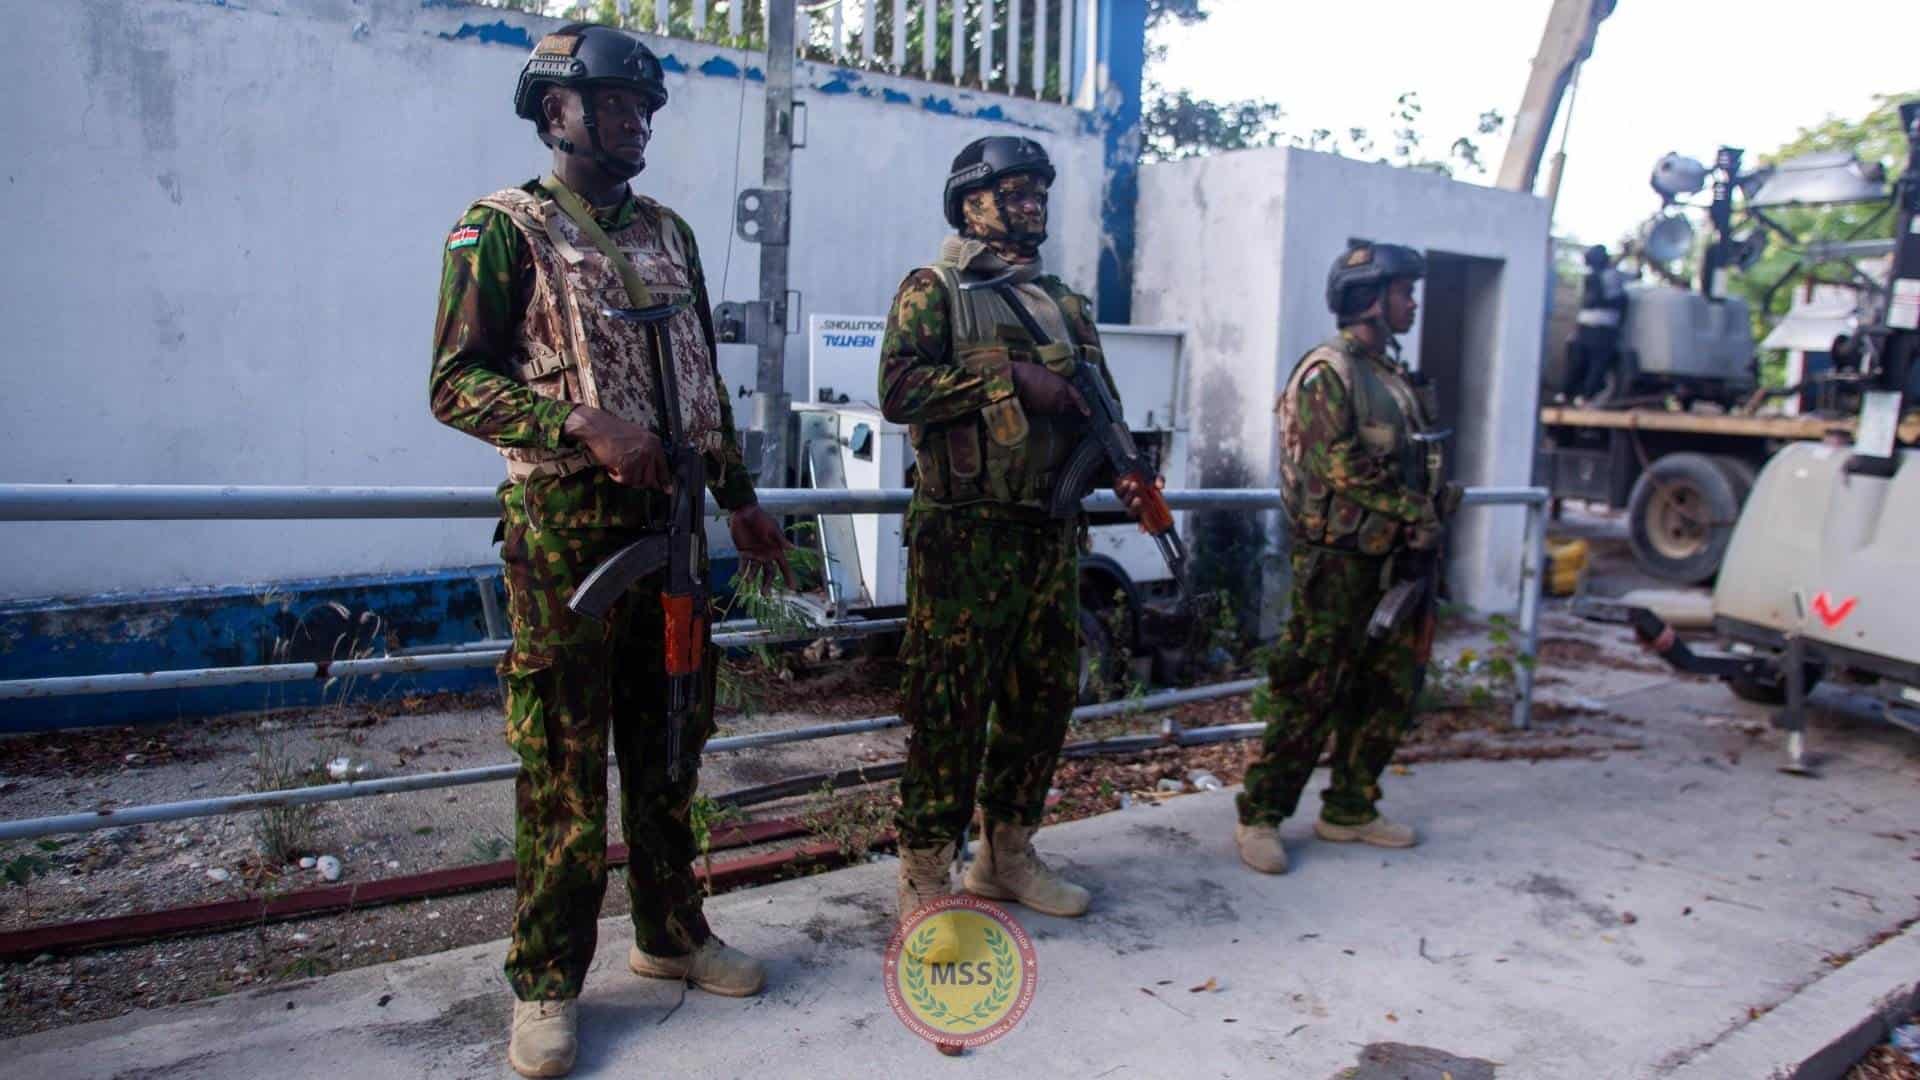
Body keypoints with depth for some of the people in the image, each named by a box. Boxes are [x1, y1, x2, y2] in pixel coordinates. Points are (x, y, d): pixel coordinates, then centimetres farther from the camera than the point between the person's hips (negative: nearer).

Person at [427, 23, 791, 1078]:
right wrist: (586, 422, -23)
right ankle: (546, 982, 15)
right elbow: (457, 383, -10)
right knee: (564, 763, 0)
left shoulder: (668, 232, 16)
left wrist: (740, 498, 18)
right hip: (563, 527, -6)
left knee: (669, 742, 13)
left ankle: (671, 932, 29)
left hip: (668, 520, 6)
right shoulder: (501, 229, -3)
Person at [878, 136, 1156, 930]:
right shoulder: (934, 291, 0)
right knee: (950, 708, -3)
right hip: (964, 536, -7)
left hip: (1052, 535, 7)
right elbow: (898, 388, -13)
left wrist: (1122, 470, 1)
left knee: (1044, 700, 12)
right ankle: (925, 875, 10)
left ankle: (1008, 856, 27)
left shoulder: (1065, 303, 20)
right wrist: (1007, 374, -17)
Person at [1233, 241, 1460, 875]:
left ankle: (1349, 812, 24)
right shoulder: (1328, 372, -8)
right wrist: (1413, 511, -15)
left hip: (1394, 562, 9)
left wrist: (1428, 518, 8)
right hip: (1339, 565, -9)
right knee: (1308, 696, -7)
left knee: (1390, 691, 12)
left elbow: (1425, 467, 23)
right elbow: (1341, 464, -19)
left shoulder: (1397, 377, 19)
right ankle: (1259, 818, 3)